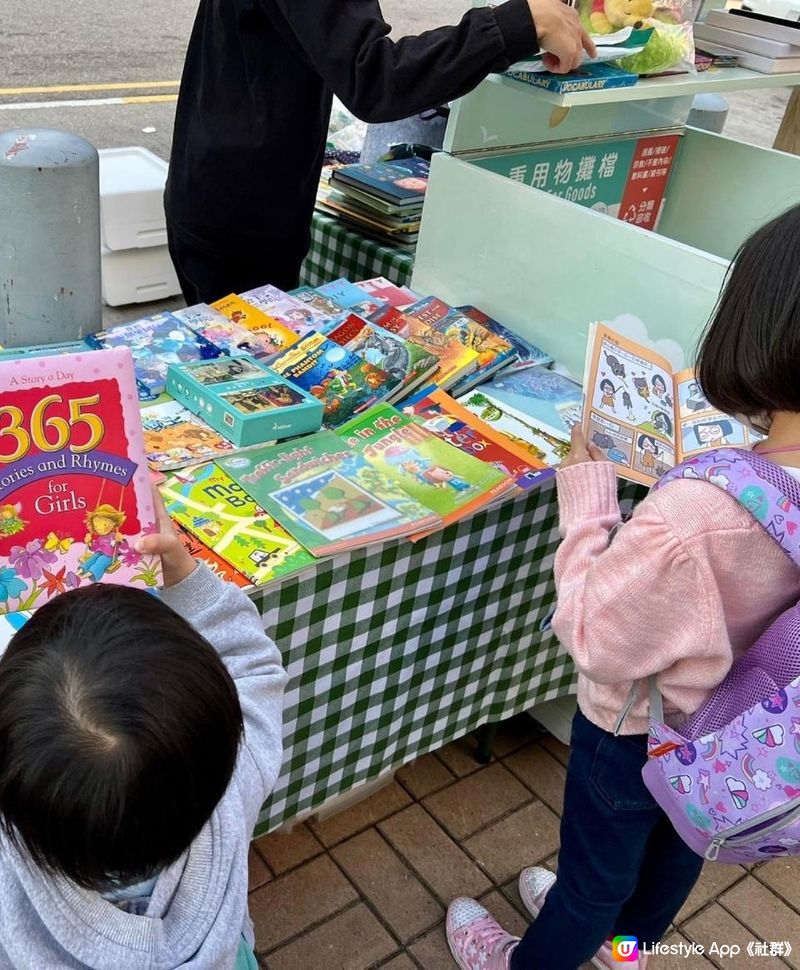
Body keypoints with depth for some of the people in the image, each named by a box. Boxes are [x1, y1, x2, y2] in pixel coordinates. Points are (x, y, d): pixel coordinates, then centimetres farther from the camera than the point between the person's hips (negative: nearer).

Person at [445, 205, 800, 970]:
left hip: (640, 734, -6)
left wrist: (587, 493, -21)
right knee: (679, 847, 35)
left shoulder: (693, 516, -44)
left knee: (595, 874, 24)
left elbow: (592, 638, -28)